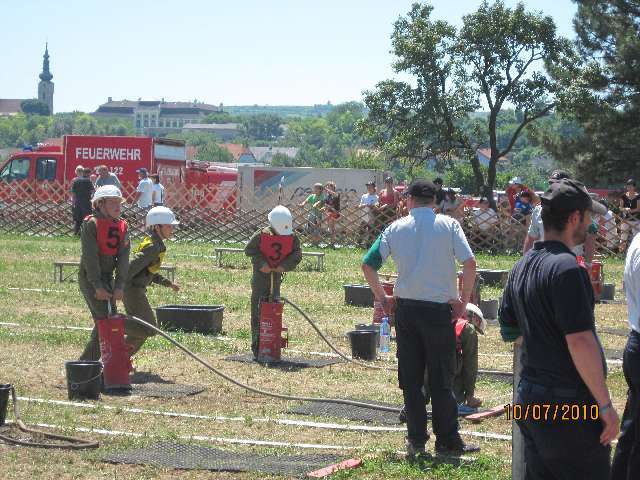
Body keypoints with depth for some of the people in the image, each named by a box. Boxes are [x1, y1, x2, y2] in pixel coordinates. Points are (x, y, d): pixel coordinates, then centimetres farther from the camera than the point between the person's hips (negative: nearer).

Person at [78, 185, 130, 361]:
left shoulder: (122, 226, 5)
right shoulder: (90, 224, -13)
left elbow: (123, 258, 0)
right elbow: (90, 257, -17)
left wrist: (119, 286, -9)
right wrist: (98, 286, -20)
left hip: (108, 277, 7)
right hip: (89, 278, -7)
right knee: (104, 319, -13)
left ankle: (86, 361, 16)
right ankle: (88, 361, -4)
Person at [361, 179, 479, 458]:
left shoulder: (396, 228, 5)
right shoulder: (448, 225, -1)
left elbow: (368, 264, 2)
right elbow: (469, 263, -11)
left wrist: (382, 299, 11)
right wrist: (463, 301, -2)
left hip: (406, 308, 2)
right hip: (439, 308, -2)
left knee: (410, 377, 9)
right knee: (442, 377, 4)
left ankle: (416, 439, 10)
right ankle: (447, 440, 8)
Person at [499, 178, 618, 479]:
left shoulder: (522, 267, 11)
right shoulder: (566, 268, -18)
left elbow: (510, 332, 19)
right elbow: (580, 342, -23)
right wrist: (606, 405, -18)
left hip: (530, 398, 9)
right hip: (568, 407, -9)